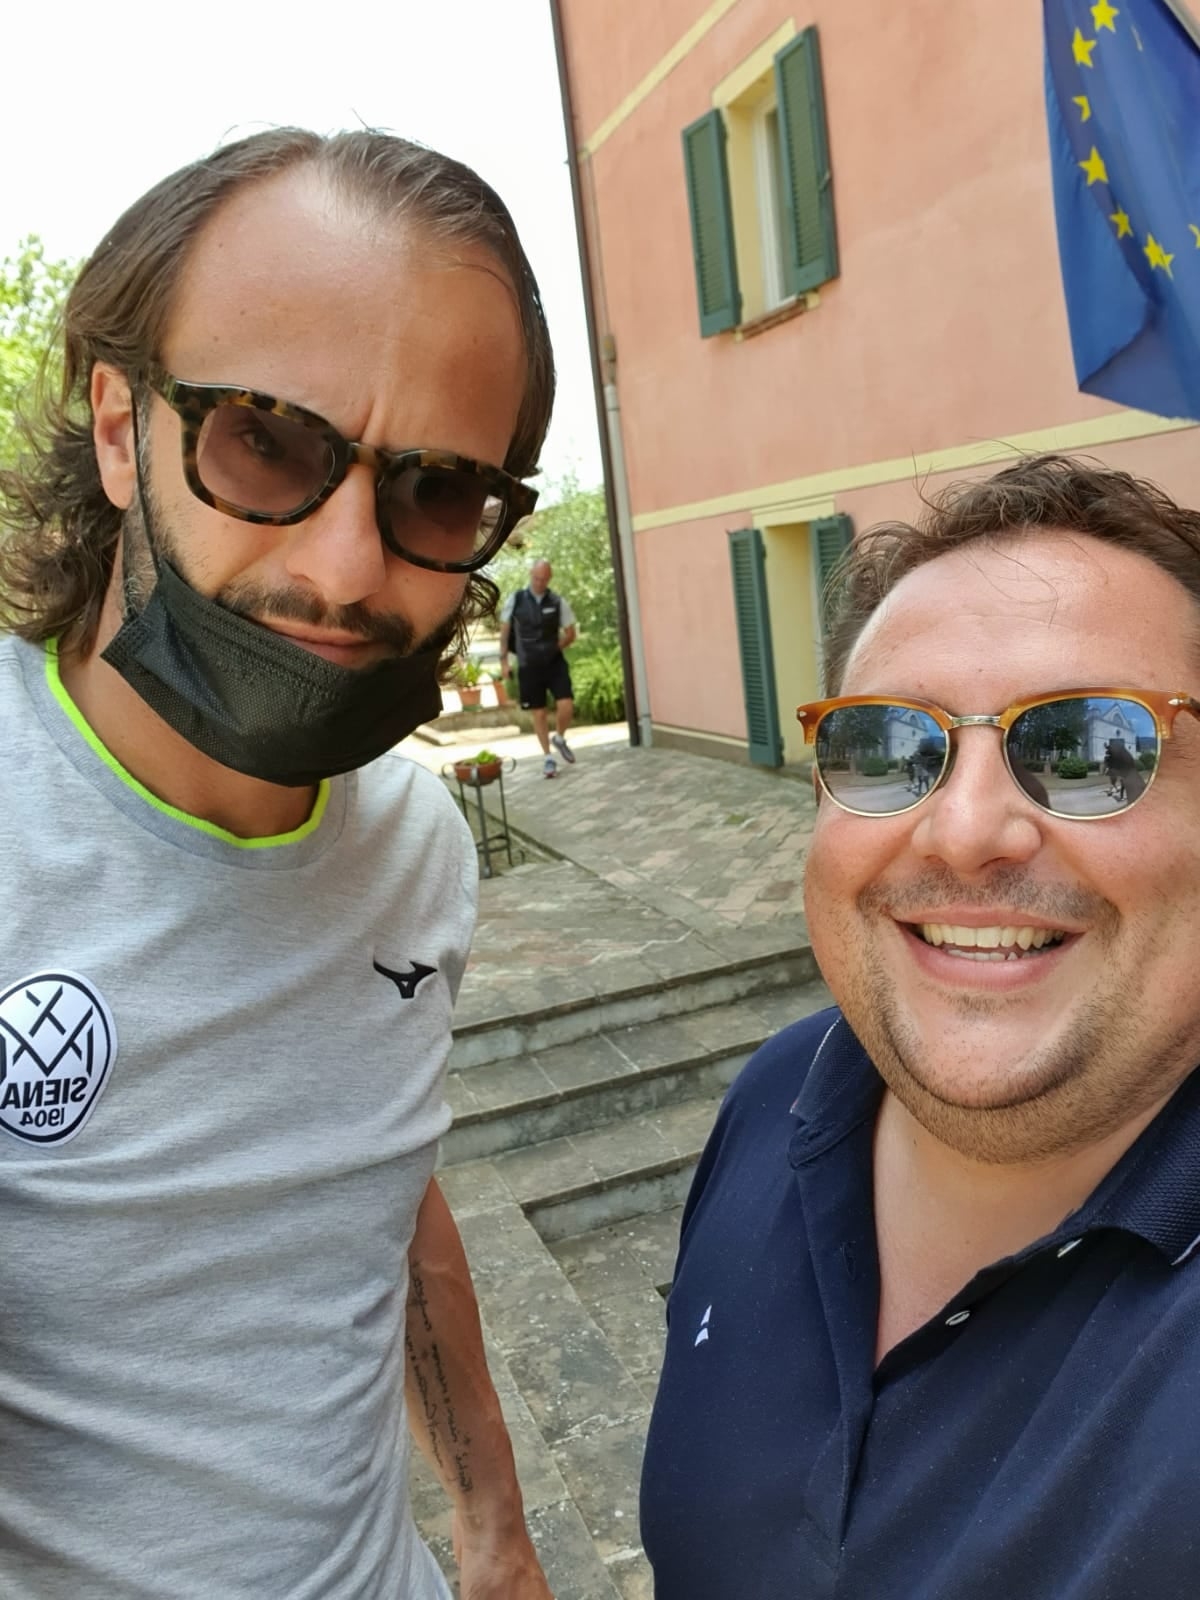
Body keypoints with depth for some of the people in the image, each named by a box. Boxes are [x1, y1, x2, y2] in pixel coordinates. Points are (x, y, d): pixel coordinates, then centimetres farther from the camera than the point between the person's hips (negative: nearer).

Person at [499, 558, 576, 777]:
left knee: (566, 706, -12)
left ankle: (559, 738, 20)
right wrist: (504, 661, 3)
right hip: (528, 667, 0)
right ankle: (548, 758, 21)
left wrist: (553, 648, -3)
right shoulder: (515, 600, -2)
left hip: (555, 663, 0)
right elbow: (504, 631, 7)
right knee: (539, 713, 5)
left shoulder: (558, 602, -1)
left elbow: (570, 634, 7)